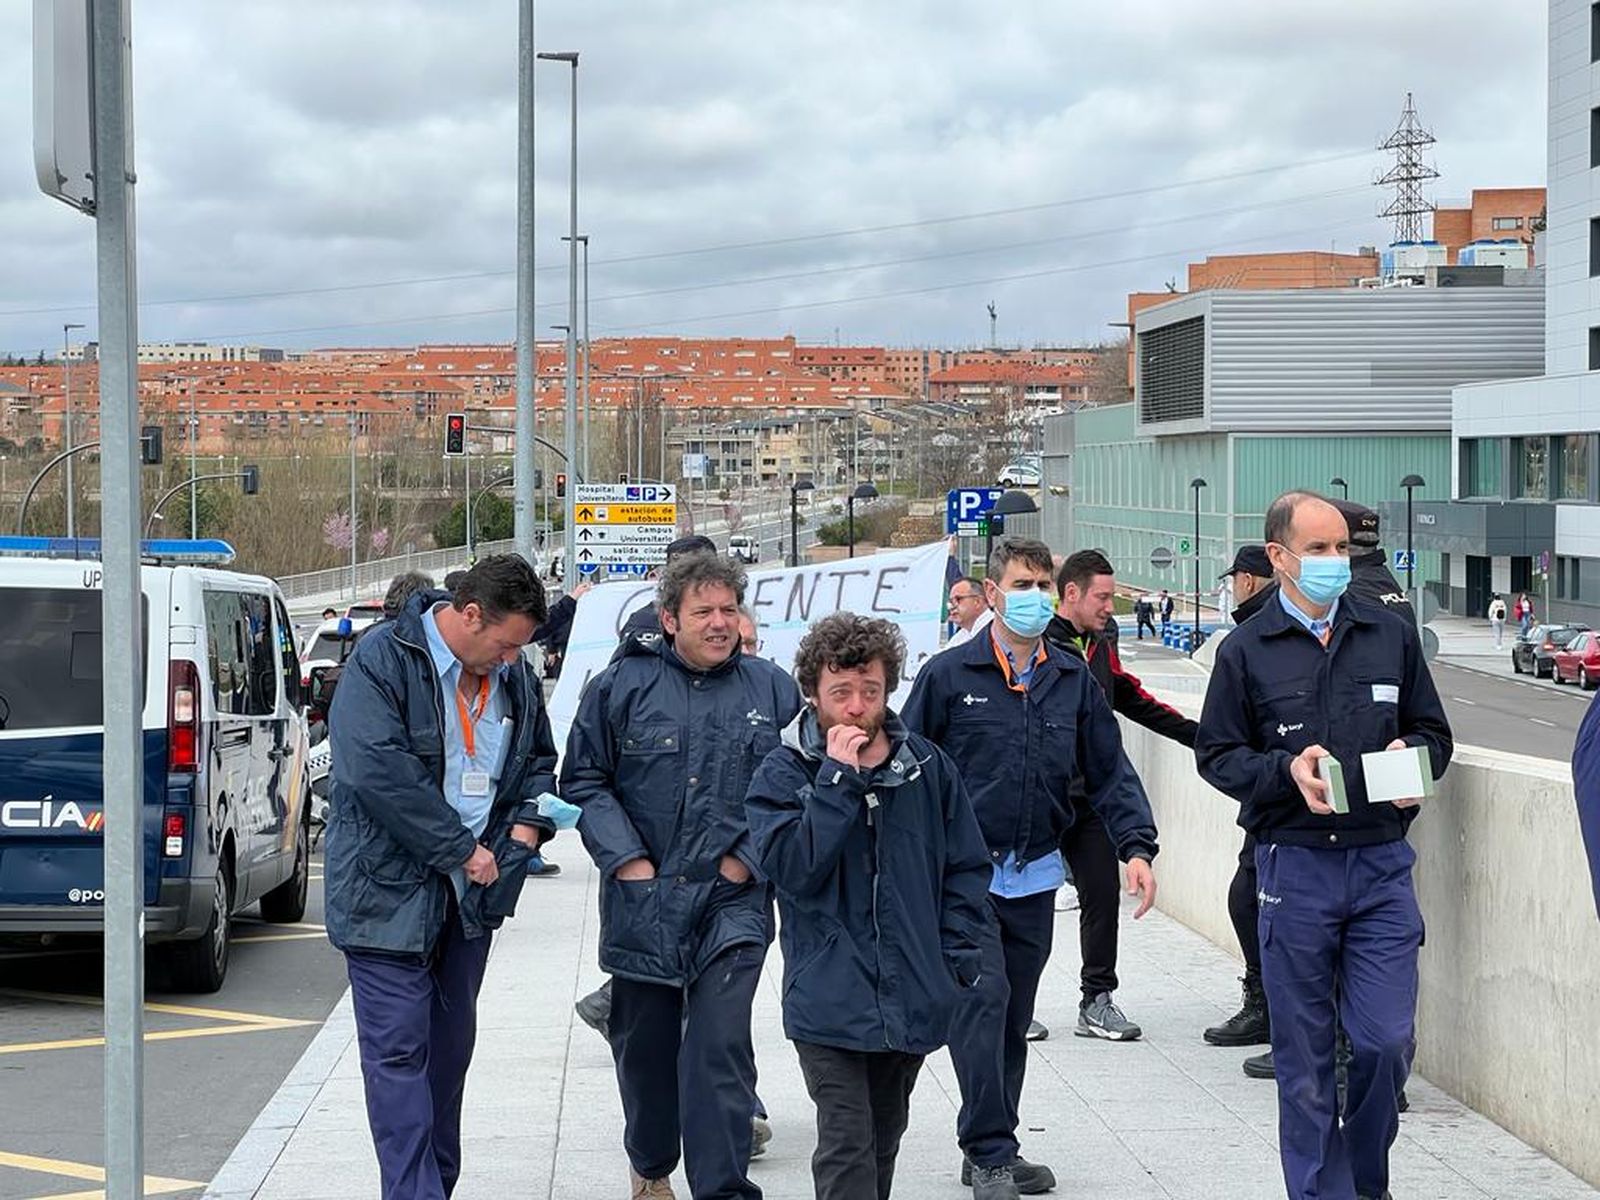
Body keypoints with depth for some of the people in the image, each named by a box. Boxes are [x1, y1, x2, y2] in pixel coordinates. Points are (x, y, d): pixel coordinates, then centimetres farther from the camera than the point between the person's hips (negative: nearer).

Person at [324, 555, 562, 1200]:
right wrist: (462, 850, -20)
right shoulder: (382, 660, -14)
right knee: (399, 1050, -8)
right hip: (391, 889, -7)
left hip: (471, 893, 7)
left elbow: (539, 759, 24)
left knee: (450, 1046, 14)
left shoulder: (512, 676, 8)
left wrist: (528, 822, 2)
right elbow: (378, 771, -24)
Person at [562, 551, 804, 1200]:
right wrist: (625, 858, -6)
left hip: (733, 898, -1)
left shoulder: (772, 689, 4)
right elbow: (583, 779, 3)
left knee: (720, 1047, -12)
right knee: (644, 1044, 14)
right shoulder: (621, 685, 0)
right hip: (641, 897, 1)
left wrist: (751, 856, -3)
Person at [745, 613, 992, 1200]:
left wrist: (956, 957, 1)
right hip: (829, 996, -4)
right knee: (847, 1149, -9)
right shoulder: (782, 775, -5)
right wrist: (837, 779, -21)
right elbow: (791, 866, -20)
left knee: (883, 1142, 18)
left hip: (913, 999, 4)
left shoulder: (926, 765, 3)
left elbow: (968, 866, 10)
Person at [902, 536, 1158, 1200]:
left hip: (1034, 876, 5)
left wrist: (1136, 847, -4)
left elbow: (1109, 772, 9)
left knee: (1014, 1018, 12)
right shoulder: (948, 676, -4)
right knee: (983, 997, -17)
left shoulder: (1074, 681, 7)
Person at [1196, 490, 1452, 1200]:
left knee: (1387, 1040, -3)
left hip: (1381, 866, 1)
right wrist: (1286, 769, -13)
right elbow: (1216, 753, 4)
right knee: (1304, 1054, 4)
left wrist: (1410, 756, -7)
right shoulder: (1247, 650, 2)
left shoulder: (1391, 636, 8)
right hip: (1294, 868, -1)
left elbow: (1435, 733, 16)